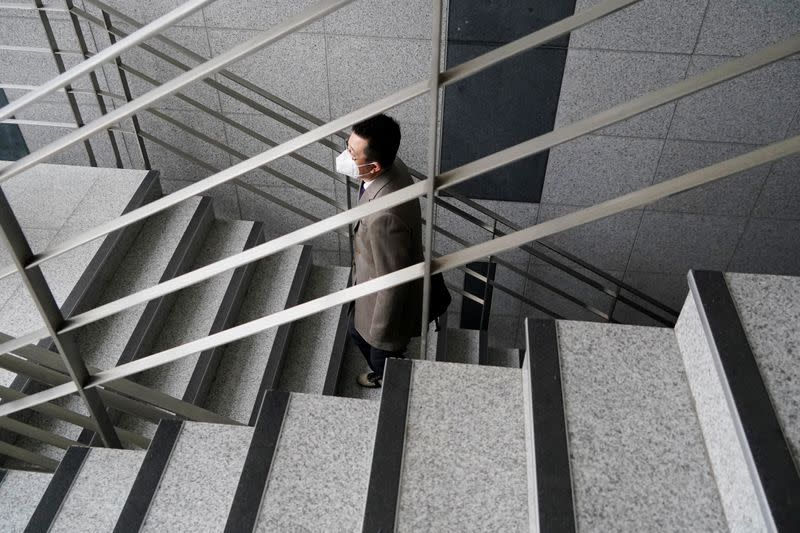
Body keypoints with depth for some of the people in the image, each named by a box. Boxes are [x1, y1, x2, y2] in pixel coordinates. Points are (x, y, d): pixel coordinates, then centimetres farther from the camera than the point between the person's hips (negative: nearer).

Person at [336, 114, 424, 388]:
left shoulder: (385, 216, -44)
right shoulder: (392, 168, -16)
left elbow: (392, 284, -30)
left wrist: (380, 333, -15)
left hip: (388, 301, -9)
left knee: (384, 359, 22)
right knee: (357, 331, 35)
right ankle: (379, 374, 64)